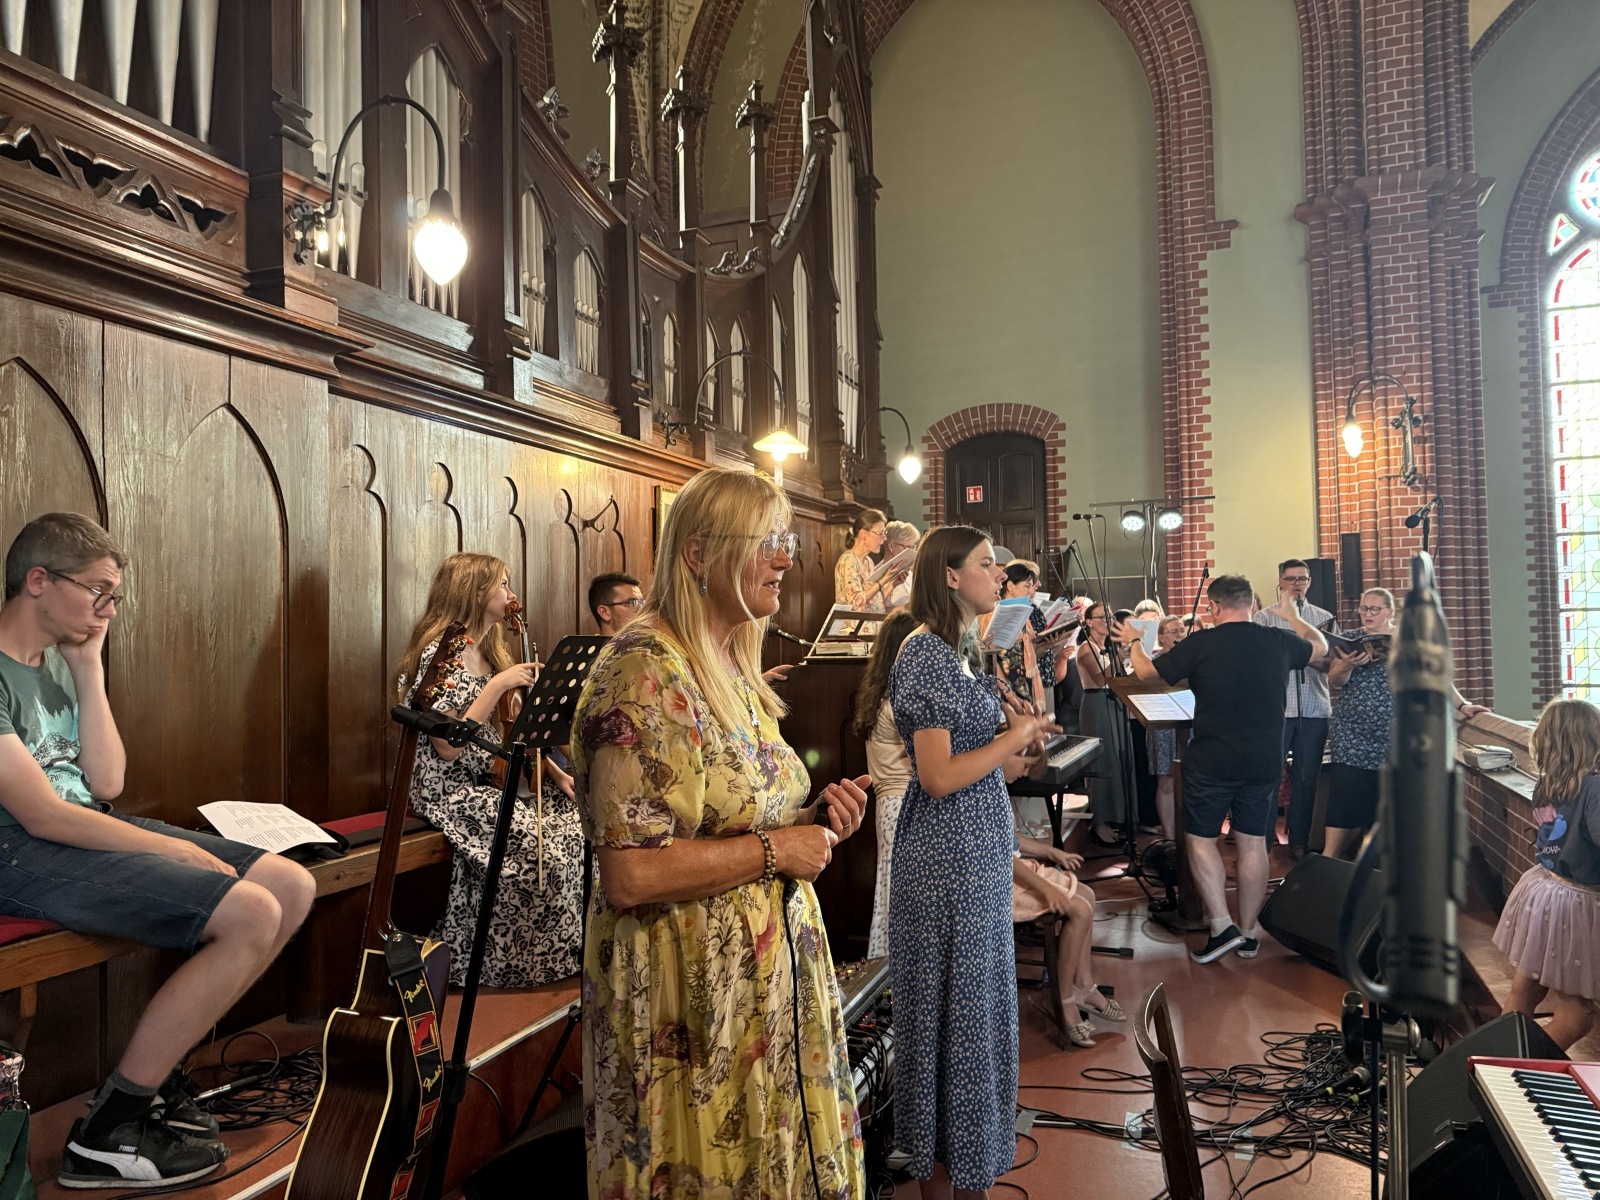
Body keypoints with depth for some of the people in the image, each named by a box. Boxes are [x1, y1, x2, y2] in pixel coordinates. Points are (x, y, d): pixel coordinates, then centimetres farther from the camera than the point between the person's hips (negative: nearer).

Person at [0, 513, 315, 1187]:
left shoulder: (59, 662, 13)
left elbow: (105, 784, 6)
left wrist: (90, 669, 2)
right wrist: (175, 851, -17)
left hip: (88, 830, 9)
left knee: (292, 887, -1)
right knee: (252, 913, -25)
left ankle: (156, 1071, 5)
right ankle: (108, 1130, -11)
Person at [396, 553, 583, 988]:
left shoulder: (489, 652, 12)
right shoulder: (440, 654, -13)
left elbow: (511, 730, 15)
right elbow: (449, 746, -22)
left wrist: (556, 774, 3)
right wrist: (496, 686, -23)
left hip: (491, 778, 8)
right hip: (447, 789, -8)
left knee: (572, 817, -10)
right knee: (531, 839, -27)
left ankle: (565, 953, -1)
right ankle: (508, 966, -9)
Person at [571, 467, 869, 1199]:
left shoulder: (735, 669, 8)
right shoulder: (645, 672, -20)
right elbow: (630, 874, -26)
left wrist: (813, 818, 1)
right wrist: (776, 849, -18)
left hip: (768, 976, 8)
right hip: (692, 996, -8)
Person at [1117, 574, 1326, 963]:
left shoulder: (1200, 644, -13)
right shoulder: (1280, 642, -1)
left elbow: (1147, 672, -1)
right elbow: (1321, 646, 21)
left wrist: (1134, 642, 18)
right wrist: (1293, 617, 38)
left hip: (1211, 762, -4)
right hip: (1265, 761, 4)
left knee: (1200, 837, 10)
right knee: (1253, 842, 12)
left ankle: (1221, 926, 2)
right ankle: (1248, 933, 21)